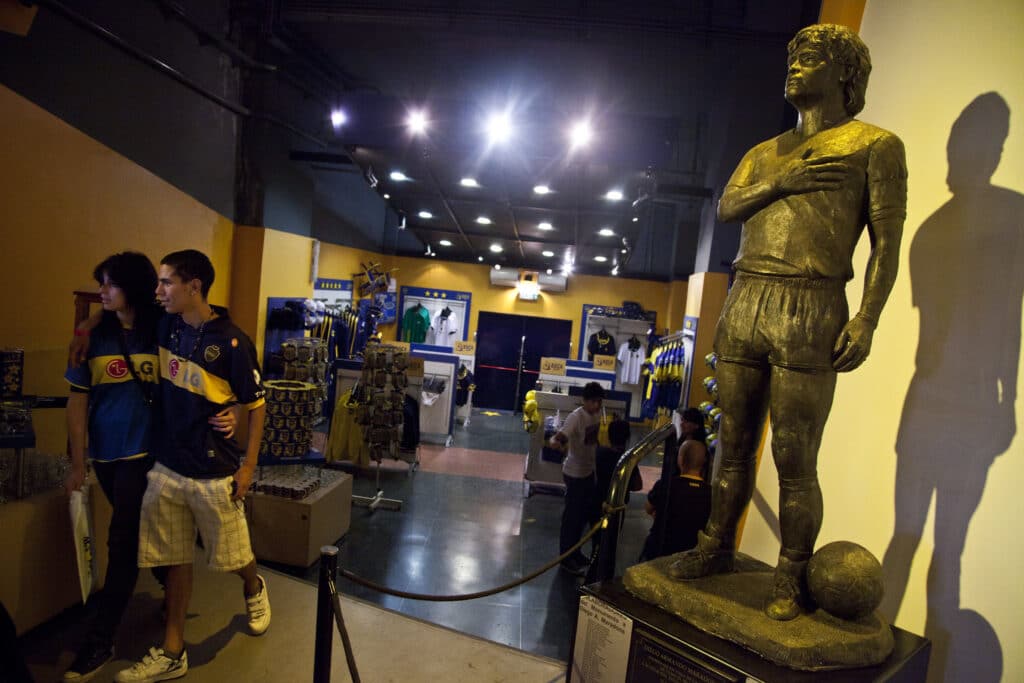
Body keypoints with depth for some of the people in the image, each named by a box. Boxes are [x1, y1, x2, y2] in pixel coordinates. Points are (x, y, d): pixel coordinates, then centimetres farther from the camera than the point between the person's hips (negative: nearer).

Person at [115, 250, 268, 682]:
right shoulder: (164, 327, 0)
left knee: (232, 555, 12)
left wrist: (248, 466, -11)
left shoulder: (231, 342, -18)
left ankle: (254, 591, 45)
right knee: (175, 559, 14)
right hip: (167, 467, 5)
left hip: (214, 473, -5)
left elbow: (256, 405, -11)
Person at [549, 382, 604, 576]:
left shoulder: (597, 414, 1)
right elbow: (558, 437, -38)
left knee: (585, 513, 19)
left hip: (588, 470, 8)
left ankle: (574, 552, 36)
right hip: (574, 473, -8)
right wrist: (556, 442, -58)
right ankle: (566, 558, 18)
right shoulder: (576, 417, -24)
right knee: (572, 515, 3)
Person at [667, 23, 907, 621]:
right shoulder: (765, 152, 24)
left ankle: (792, 578, 14)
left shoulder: (875, 145, 7)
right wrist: (782, 182, -6)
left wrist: (867, 319, -13)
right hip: (743, 305, 5)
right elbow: (726, 208, 10)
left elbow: (887, 241, -2)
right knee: (735, 448, 11)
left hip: (809, 310, -5)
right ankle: (718, 548, 25)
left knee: (795, 462, -2)